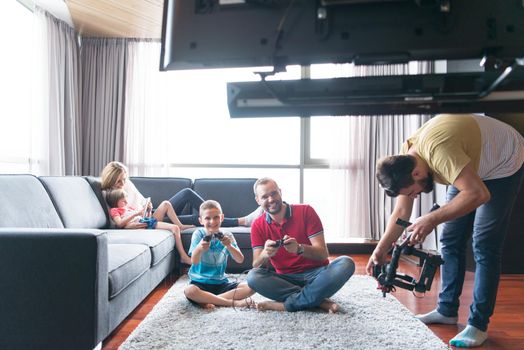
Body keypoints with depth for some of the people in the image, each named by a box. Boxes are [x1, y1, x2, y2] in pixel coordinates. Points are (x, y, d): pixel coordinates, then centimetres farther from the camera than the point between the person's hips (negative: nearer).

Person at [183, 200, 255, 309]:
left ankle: (207, 300, -18)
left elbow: (240, 260, -9)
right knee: (189, 291, -35)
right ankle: (233, 302, -23)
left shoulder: (227, 235, 2)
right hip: (200, 282, -2)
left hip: (220, 282, 3)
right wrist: (199, 248, -40)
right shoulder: (198, 234, -5)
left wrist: (229, 246, -28)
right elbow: (194, 261, -17)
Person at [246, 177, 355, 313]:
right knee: (253, 277, -27)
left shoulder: (305, 211, -6)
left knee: (346, 263, -29)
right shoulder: (258, 226, 1)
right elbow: (256, 266, -7)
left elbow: (323, 254, -11)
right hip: (286, 279, 1)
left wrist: (299, 249, -32)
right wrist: (265, 254, -31)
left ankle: (285, 304, -28)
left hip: (316, 274, -1)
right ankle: (319, 301, -25)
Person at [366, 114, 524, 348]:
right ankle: (447, 310, 17)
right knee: (450, 241, 5)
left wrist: (432, 219, -43)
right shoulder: (404, 161, -13)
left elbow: (478, 194, -43)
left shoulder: (437, 150, -39)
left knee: (484, 247, -10)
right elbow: (401, 212, -7)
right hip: (472, 169, 8)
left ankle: (478, 324, 1)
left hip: (505, 165, -7)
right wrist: (381, 250, -13)